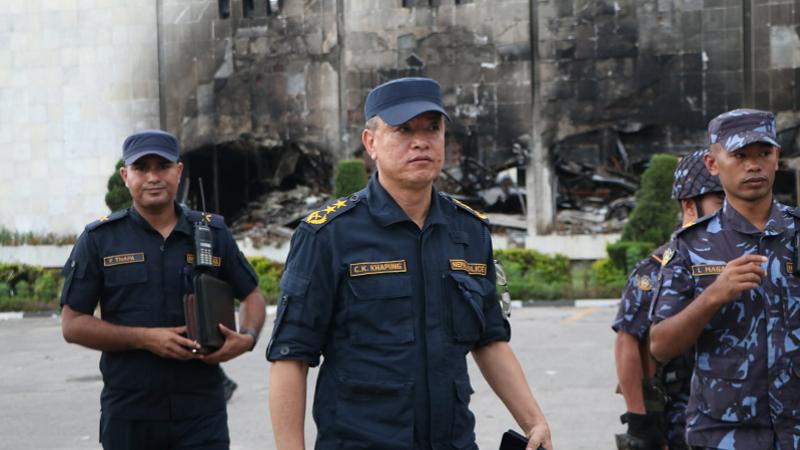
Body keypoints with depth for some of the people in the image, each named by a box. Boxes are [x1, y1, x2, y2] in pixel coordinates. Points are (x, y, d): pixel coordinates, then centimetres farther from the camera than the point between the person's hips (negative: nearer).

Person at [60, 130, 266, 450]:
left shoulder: (212, 233, 6)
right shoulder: (99, 239, 1)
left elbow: (251, 295, 16)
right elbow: (72, 324, -1)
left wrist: (247, 337, -6)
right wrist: (144, 338, -13)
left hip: (202, 412, 0)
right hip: (128, 415, 0)